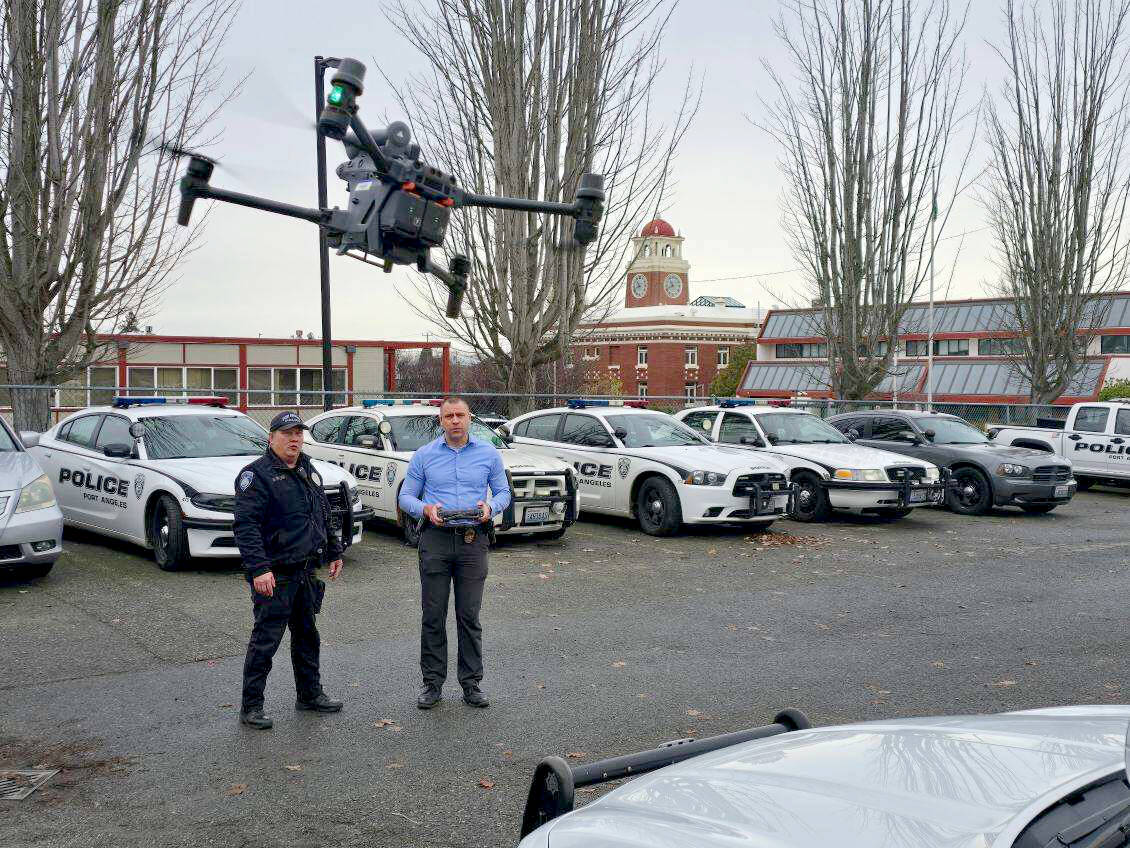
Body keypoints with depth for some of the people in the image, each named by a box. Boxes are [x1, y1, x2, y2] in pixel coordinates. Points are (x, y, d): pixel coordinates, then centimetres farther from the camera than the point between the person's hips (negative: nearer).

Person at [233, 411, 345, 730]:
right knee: (266, 639, -3)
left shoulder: (309, 470, 15)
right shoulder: (257, 474, -12)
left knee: (307, 634, 17)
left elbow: (324, 516, 25)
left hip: (306, 570, 8)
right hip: (274, 574, -8)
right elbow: (246, 525, -19)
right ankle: (251, 706, 7)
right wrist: (258, 569, -27)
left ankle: (310, 694, 30)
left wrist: (333, 552, 22)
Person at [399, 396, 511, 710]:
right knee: (433, 615, 2)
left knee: (469, 616, 3)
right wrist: (426, 509, -13)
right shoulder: (424, 455, 6)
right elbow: (406, 497, 8)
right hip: (435, 540, 0)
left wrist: (490, 506, -10)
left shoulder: (489, 454, 8)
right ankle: (432, 682, 12)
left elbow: (503, 492, 12)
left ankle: (471, 683, 12)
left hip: (473, 540, 0)